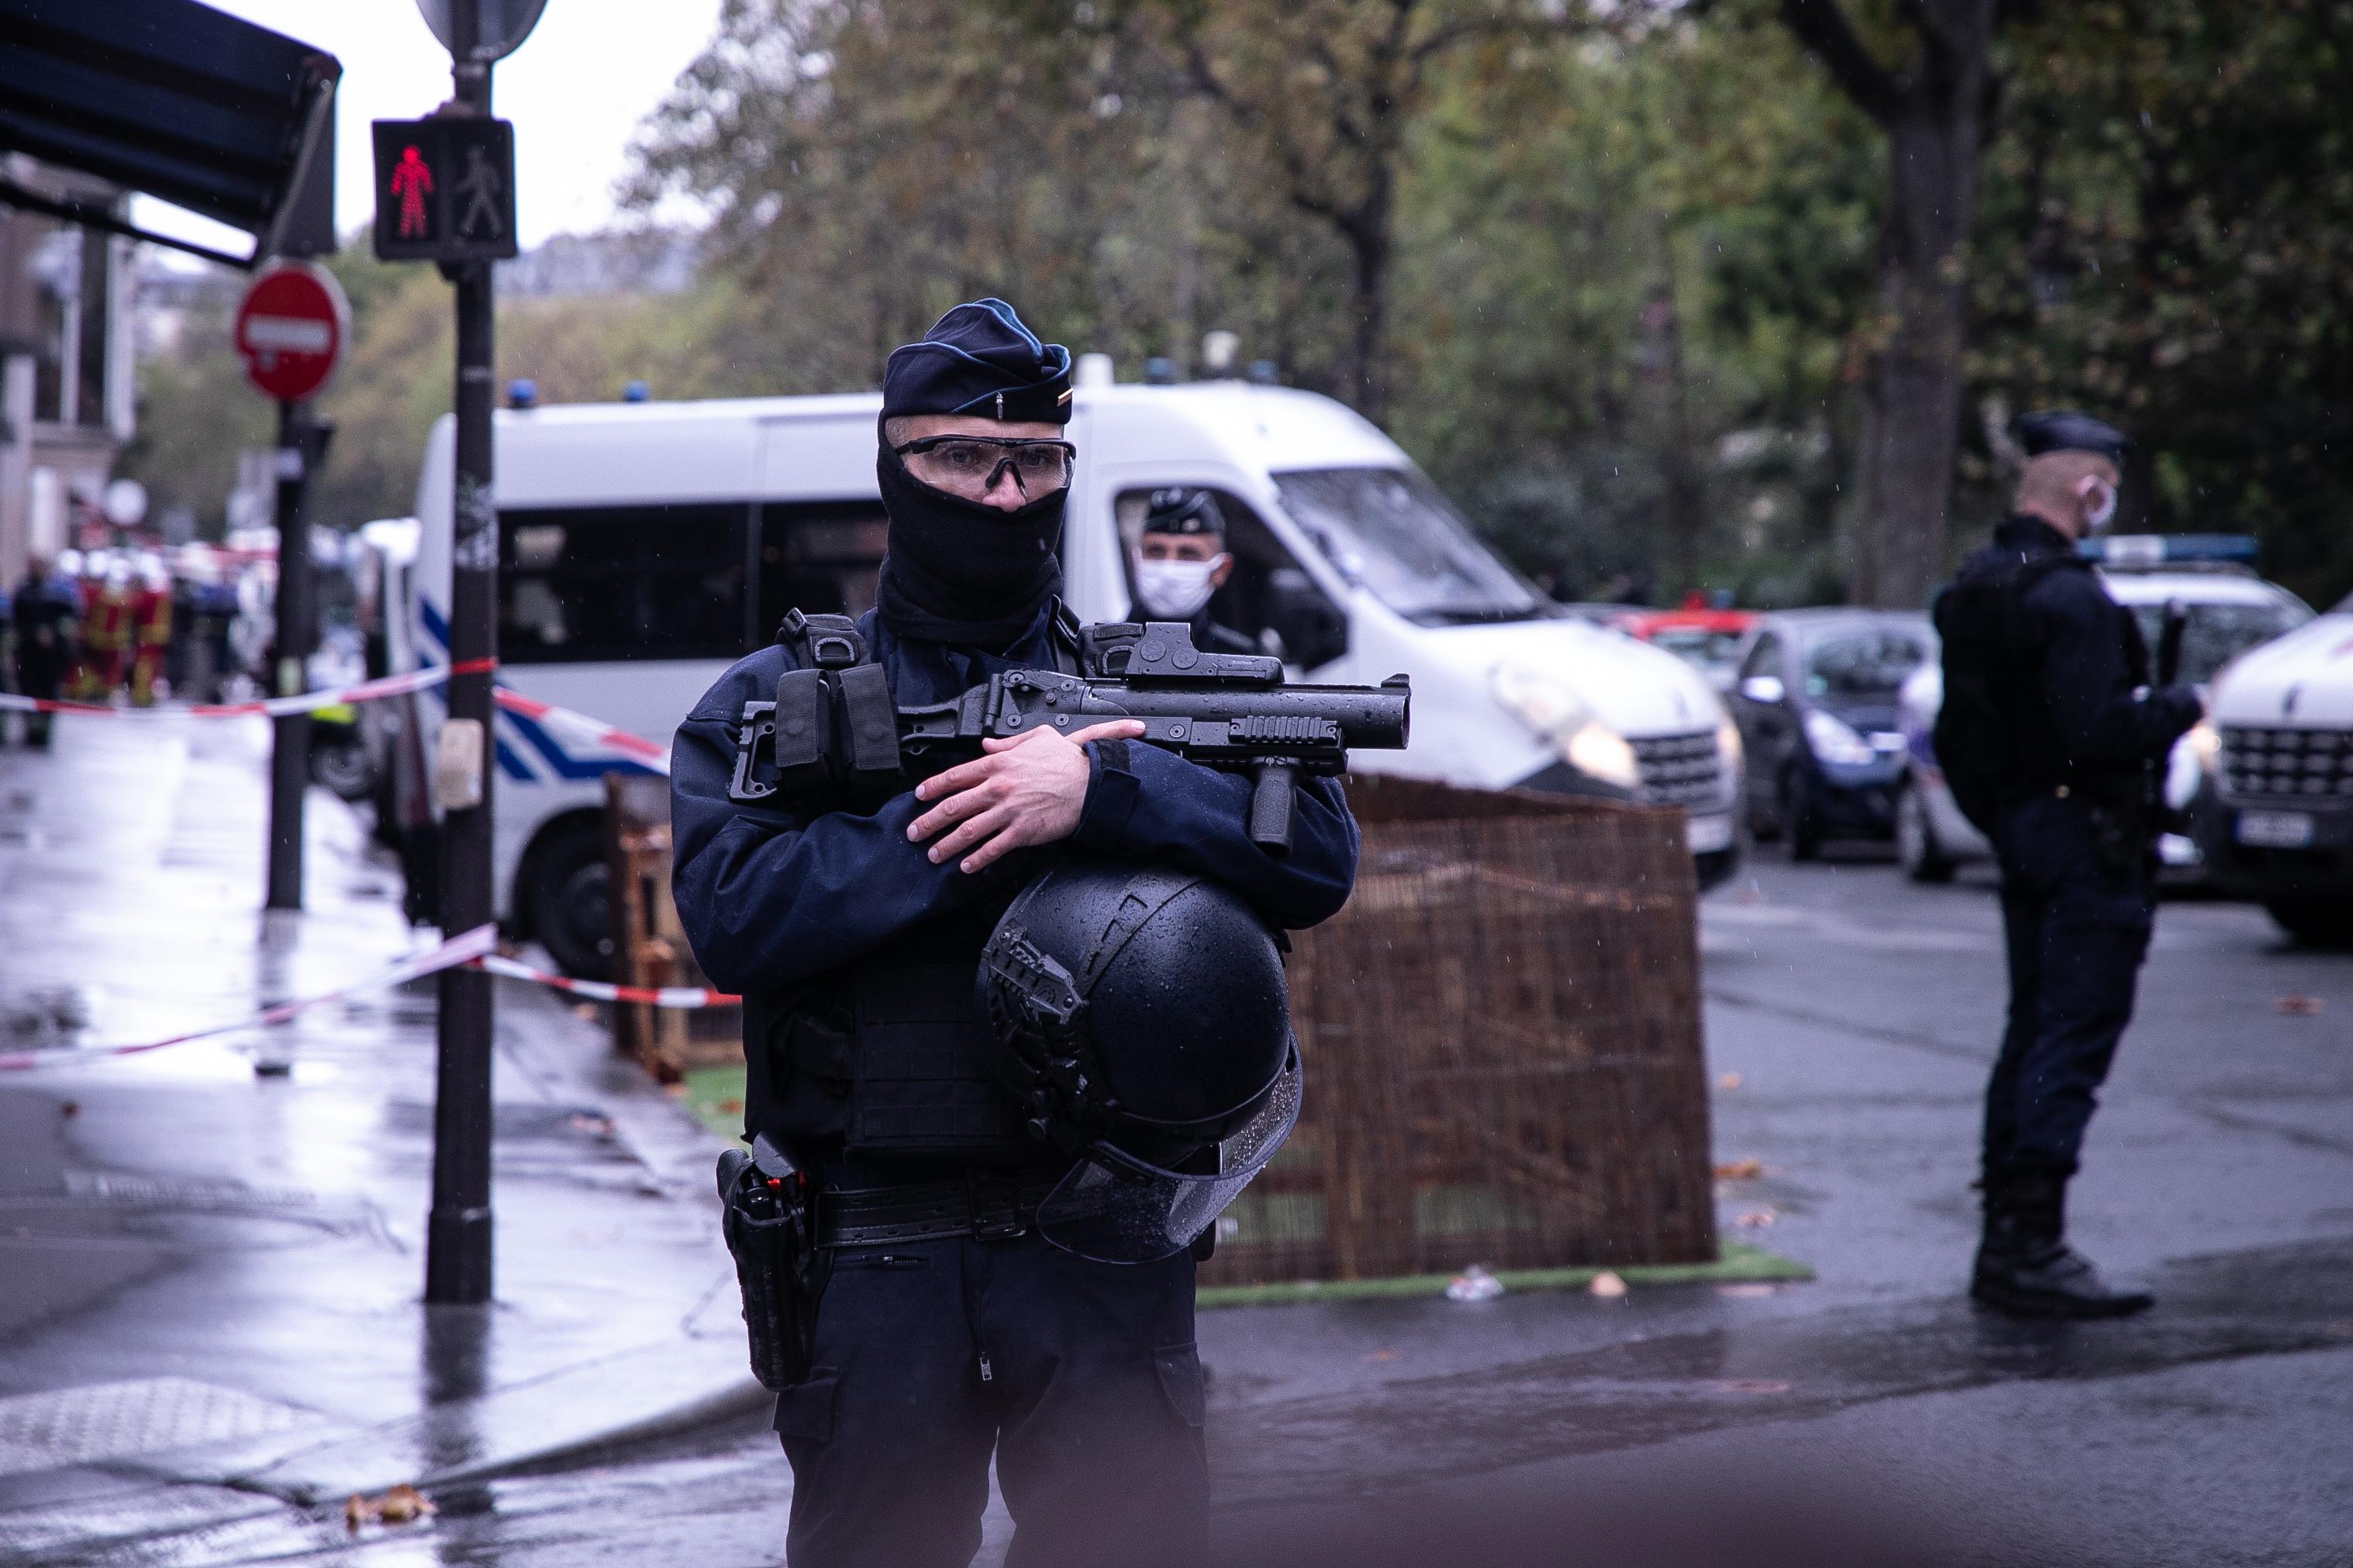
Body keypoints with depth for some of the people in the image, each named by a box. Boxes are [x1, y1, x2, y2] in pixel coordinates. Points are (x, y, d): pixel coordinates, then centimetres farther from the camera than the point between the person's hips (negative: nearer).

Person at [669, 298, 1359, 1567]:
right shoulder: (771, 705, 10)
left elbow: (1317, 855, -3)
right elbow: (734, 916, -8)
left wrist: (1100, 794, -16)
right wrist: (956, 823, -13)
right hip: (874, 1264, 0)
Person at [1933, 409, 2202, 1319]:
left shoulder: (1970, 591, 10)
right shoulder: (2068, 597, -19)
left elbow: (1955, 734, 16)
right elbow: (2099, 732, -26)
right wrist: (2176, 708, -9)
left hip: (2020, 835, 9)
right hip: (2087, 842, -9)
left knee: (2031, 1038, 15)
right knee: (2070, 1042, -8)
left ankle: (2005, 1244, 18)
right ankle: (2031, 1250, -10)